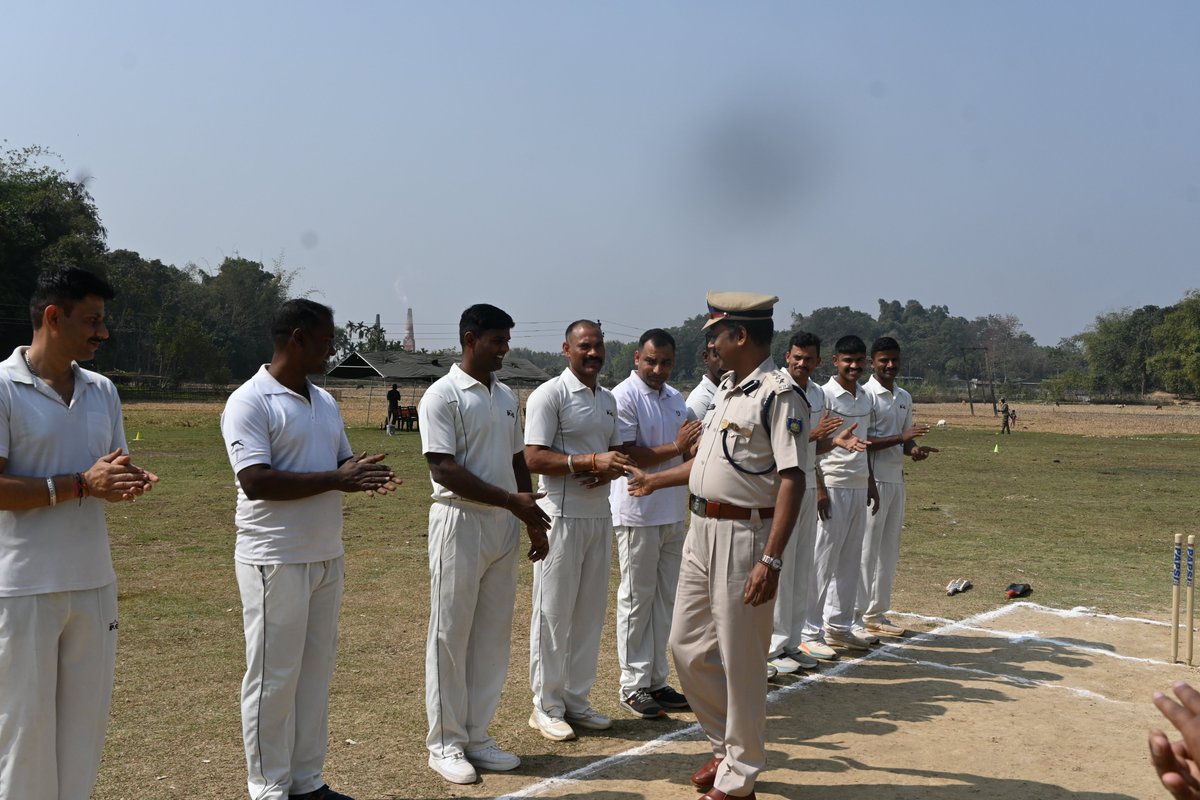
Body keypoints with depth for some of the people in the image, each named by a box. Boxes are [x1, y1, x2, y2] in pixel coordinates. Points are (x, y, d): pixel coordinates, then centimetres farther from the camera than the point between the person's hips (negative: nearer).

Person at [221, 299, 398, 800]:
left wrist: (364, 476, -6)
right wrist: (337, 479, -23)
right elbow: (256, 481, -21)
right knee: (274, 677, 2)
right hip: (275, 562, -8)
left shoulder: (325, 402, 13)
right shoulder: (250, 402, -12)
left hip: (326, 557, 8)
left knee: (316, 670, 13)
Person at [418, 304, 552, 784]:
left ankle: (476, 735, 21)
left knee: (494, 634, 10)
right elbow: (443, 468, -17)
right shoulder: (443, 396, -10)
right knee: (451, 634, 2)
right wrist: (512, 501, -20)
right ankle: (445, 742, 12)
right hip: (461, 523, -7)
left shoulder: (508, 398, 13)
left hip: (505, 526, 7)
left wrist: (533, 520, 13)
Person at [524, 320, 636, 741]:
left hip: (600, 514, 7)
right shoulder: (549, 395, -9)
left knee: (590, 610, 11)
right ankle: (546, 706, 11)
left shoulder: (608, 399, 15)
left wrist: (610, 469, -4)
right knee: (553, 611, 0)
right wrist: (590, 461, -23)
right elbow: (534, 457, -16)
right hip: (562, 515, -7)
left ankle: (576, 699, 23)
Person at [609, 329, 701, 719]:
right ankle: (633, 686, 10)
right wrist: (675, 447, -20)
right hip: (637, 514, -8)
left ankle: (657, 681, 23)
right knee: (636, 600, 0)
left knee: (665, 599, 13)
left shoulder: (675, 399, 14)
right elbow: (626, 456, -19)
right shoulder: (624, 397, -11)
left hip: (673, 514, 8)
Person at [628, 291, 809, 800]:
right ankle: (725, 745, 33)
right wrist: (656, 480, 35)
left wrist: (771, 558, -26)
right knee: (688, 646, 15)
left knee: (740, 661, 2)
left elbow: (792, 478, -20)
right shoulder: (725, 390, 13)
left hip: (744, 534, -9)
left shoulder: (779, 395, -14)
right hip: (702, 529, 9)